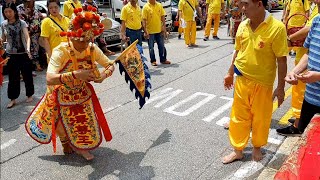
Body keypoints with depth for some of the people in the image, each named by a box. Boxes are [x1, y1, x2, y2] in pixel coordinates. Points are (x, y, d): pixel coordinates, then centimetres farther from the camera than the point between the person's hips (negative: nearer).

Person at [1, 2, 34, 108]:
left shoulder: (22, 23, -7)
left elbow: (27, 37, -17)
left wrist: (28, 49, -32)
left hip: (23, 54, -3)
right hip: (11, 54, 3)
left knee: (27, 75, 8)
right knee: (13, 77, 7)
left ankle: (29, 95, 26)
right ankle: (13, 99, 17)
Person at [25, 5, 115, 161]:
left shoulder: (92, 49, -19)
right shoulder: (61, 52, -32)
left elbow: (110, 65, -10)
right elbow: (50, 79, -43)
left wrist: (104, 75, -32)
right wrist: (75, 74, -56)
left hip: (82, 93, 4)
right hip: (62, 95, -3)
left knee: (85, 122, 12)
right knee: (64, 123, 13)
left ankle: (80, 146, 41)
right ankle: (65, 142, 48)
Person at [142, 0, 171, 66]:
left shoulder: (159, 5, 2)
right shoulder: (146, 7, -9)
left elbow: (162, 17, 6)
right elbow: (144, 20, -10)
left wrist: (164, 28, 1)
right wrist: (145, 32, -15)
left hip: (159, 30, 4)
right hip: (150, 31, -3)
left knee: (162, 46, 11)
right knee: (151, 47, 6)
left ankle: (163, 59, 25)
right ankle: (153, 61, 19)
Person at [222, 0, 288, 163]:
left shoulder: (277, 27, -17)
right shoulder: (242, 25, -2)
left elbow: (281, 60, -12)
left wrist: (280, 87, -10)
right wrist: (230, 73, 17)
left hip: (262, 83, -4)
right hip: (241, 80, 4)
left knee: (260, 118, 14)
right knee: (238, 116, 13)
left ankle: (257, 147, 39)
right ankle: (238, 150, 30)